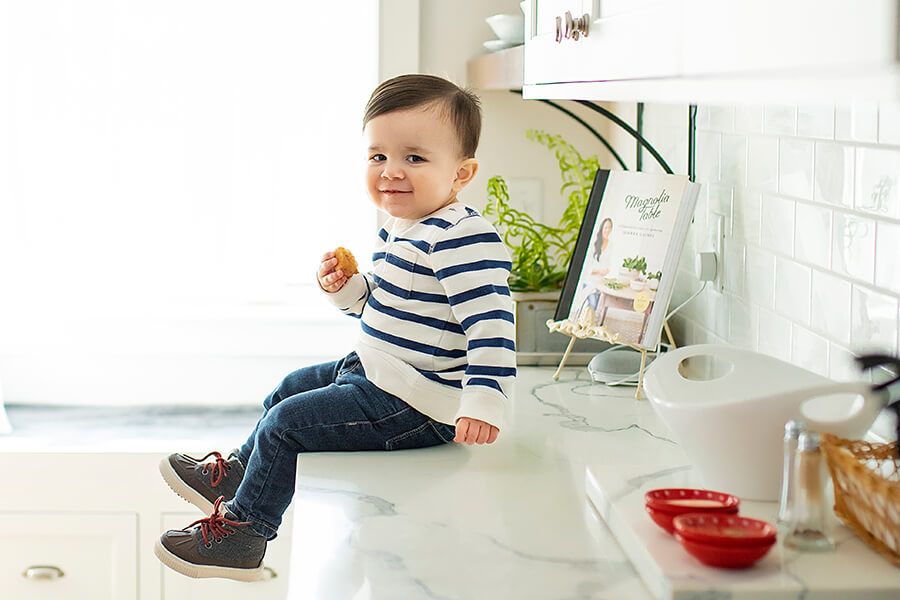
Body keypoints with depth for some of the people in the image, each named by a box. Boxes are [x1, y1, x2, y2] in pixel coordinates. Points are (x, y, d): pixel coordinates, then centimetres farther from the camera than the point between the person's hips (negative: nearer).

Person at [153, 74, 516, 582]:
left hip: (414, 406, -10)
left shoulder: (461, 239, -25)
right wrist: (346, 288, 1)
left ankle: (241, 535, 9)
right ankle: (238, 474, 45)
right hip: (374, 371, 10)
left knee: (286, 423, -7)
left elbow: (490, 320, -31)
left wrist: (484, 402, -40)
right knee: (291, 388, 25)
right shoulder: (398, 229, 8)